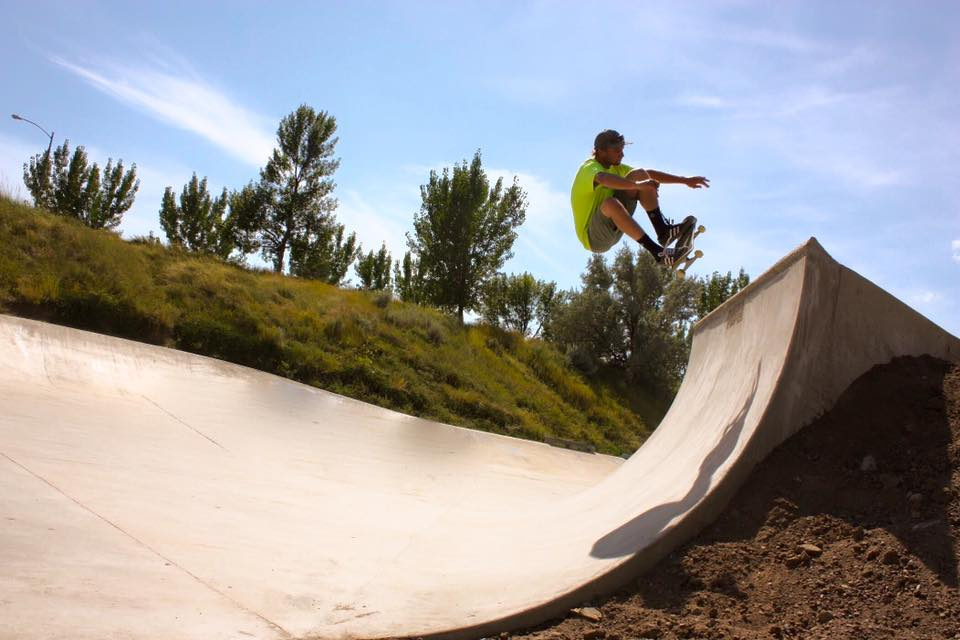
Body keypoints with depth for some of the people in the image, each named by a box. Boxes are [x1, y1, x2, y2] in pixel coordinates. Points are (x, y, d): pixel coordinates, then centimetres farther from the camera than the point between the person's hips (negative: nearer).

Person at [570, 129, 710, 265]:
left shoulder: (615, 167, 10)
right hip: (593, 238, -8)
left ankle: (663, 230, -16)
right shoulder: (589, 168, -17)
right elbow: (604, 179, -42)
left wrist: (686, 181, 8)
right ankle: (658, 252, -41)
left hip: (614, 229, 8)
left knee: (640, 174, -3)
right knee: (610, 203, -41)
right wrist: (638, 185, -54)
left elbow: (649, 174, 14)